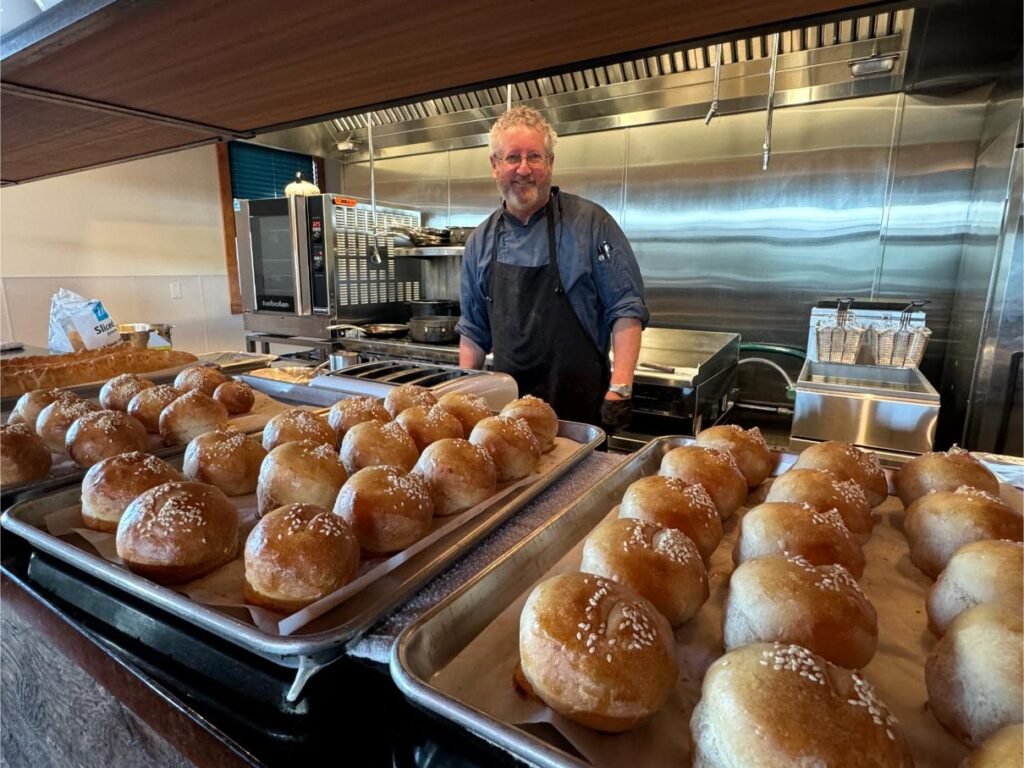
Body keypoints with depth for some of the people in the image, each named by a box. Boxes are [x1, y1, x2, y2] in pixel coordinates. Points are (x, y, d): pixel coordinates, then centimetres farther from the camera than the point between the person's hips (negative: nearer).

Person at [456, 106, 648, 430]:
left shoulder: (590, 223, -7)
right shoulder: (480, 241, 5)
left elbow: (626, 309, -9)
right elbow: (474, 330, 12)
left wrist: (620, 389, -16)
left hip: (580, 406, -3)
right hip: (507, 406, 4)